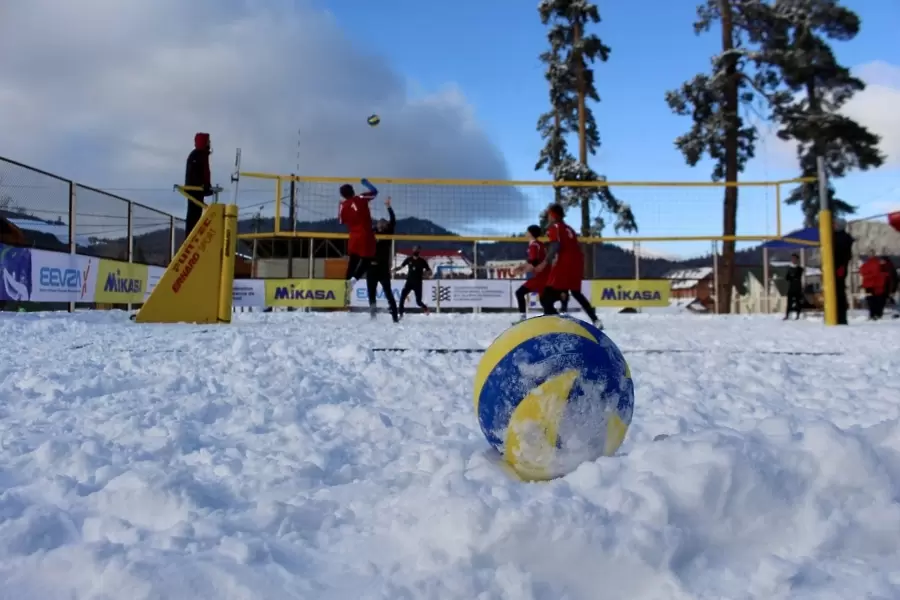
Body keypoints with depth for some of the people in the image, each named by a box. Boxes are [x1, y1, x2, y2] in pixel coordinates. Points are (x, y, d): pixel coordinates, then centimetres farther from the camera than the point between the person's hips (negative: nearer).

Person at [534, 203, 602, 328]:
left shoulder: (554, 227, 1)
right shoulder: (568, 229, 24)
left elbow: (555, 246, -15)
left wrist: (545, 263, -20)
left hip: (564, 265, -8)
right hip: (577, 264, 8)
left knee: (546, 298, -8)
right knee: (576, 292, 28)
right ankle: (595, 320, 27)